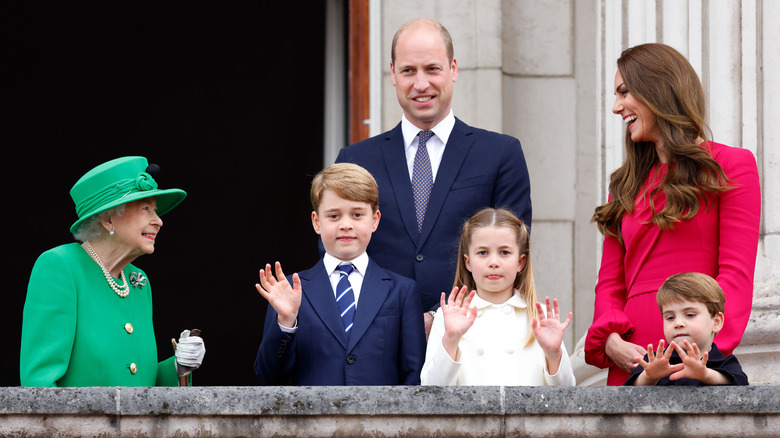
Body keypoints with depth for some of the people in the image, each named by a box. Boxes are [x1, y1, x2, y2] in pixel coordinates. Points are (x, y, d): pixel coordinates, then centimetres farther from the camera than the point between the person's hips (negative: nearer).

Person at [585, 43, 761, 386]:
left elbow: (737, 274, -4)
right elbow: (610, 280, 16)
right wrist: (611, 340, -5)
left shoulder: (731, 166, 5)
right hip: (630, 363, 4)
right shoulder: (626, 184, 21)